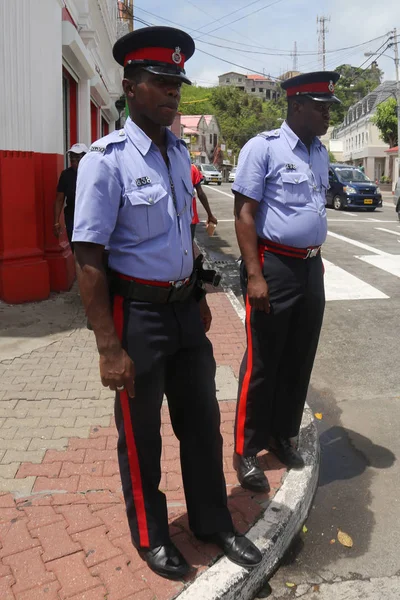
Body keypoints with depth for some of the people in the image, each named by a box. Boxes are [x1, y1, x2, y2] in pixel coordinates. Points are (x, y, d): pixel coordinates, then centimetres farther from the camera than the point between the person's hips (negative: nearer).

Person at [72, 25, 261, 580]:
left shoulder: (179, 151, 7)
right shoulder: (108, 160, -15)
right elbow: (88, 260, -18)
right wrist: (109, 349, -21)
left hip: (185, 306, 7)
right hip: (137, 312, -6)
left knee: (202, 422, 18)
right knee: (141, 435, 12)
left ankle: (212, 522, 41)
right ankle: (150, 535, 37)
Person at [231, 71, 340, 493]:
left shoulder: (320, 153, 14)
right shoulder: (263, 148, -9)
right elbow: (244, 214, -13)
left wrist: (316, 260, 17)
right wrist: (255, 276, -20)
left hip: (311, 268, 7)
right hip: (274, 267, -7)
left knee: (299, 360, 15)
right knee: (263, 363, 1)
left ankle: (283, 435, 33)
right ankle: (246, 450, 17)